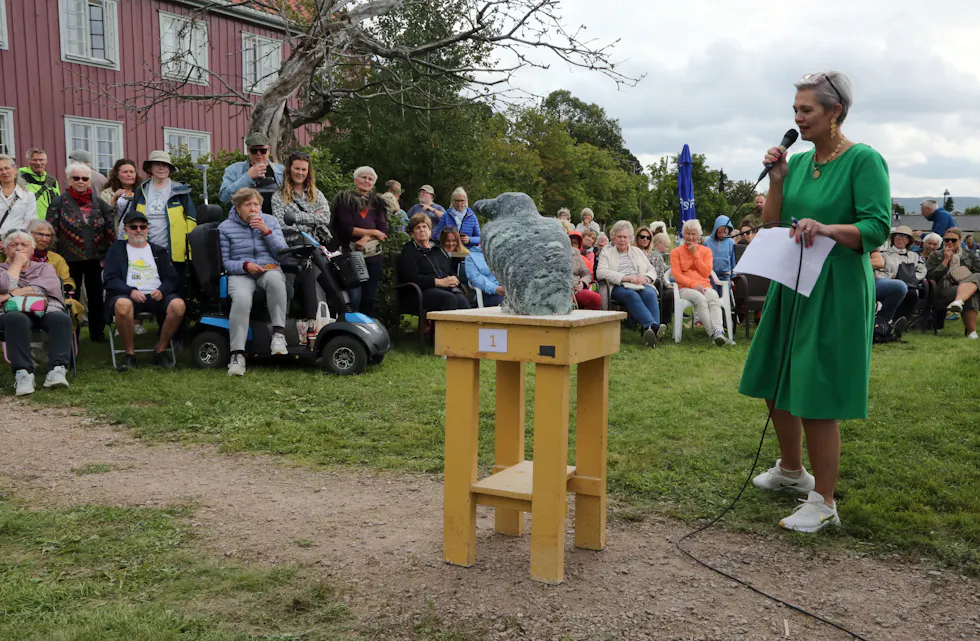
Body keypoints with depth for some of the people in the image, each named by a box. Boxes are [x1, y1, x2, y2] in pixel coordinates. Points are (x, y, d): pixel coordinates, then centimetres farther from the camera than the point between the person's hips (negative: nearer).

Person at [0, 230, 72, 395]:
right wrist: (17, 263, 8)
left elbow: (52, 285, -1)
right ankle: (23, 373, -46)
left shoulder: (44, 267, 24)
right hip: (15, 312, -1)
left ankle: (57, 369, -45)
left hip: (47, 310, 1)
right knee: (16, 320, -39)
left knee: (61, 318, -35)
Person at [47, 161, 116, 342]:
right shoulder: (59, 203, -2)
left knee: (96, 297, 9)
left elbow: (110, 231, 7)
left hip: (96, 259, 2)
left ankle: (97, 333, 22)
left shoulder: (100, 203, 5)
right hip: (69, 260, -2)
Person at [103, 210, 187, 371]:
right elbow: (110, 279, 5)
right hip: (127, 294, -2)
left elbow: (172, 278, 13)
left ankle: (161, 350, -13)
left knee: (178, 304, -31)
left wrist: (162, 291, -10)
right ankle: (129, 353, -20)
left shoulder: (159, 251, 24)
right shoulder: (116, 250, 18)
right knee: (122, 304, -39)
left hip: (156, 295, 2)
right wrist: (131, 291, -14)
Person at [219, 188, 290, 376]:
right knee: (241, 299, -36)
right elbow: (224, 262, 5)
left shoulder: (270, 221, 13)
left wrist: (266, 232, -7)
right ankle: (237, 355, -35)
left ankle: (279, 333, -33)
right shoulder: (225, 228, 8)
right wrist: (246, 266, -13)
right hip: (240, 274, -1)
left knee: (275, 279, -38)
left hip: (269, 270, 1)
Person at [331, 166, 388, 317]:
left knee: (369, 297, 8)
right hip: (351, 254, -4)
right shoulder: (345, 200, 3)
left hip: (373, 254, 5)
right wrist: (372, 232, -7)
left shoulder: (377, 202, 16)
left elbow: (383, 230, 5)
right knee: (354, 298, -13)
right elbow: (347, 228, -8)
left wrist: (366, 238, -13)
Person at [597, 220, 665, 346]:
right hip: (619, 287, -3)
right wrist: (625, 277, -14)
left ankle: (652, 329, -48)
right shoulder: (606, 254, 18)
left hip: (641, 285, 3)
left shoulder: (637, 251, 30)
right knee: (632, 295, -38)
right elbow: (600, 273, -3)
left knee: (650, 293, -33)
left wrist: (646, 278, -4)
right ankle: (653, 326, -55)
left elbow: (652, 270, 23)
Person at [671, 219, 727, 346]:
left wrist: (695, 253, 2)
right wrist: (693, 284, -15)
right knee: (700, 298, -38)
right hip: (685, 288, -2)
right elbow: (677, 275, 1)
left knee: (714, 297, -36)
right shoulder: (676, 252, 14)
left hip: (705, 286, 2)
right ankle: (712, 333, -46)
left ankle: (718, 331, -53)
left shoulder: (706, 251, 19)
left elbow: (706, 273, 5)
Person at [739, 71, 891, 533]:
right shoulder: (798, 162, 10)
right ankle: (791, 471, 39)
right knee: (775, 383, 16)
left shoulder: (864, 160, -10)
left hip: (836, 291, -7)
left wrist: (827, 228, -33)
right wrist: (776, 180, -2)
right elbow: (771, 227, 10)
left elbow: (877, 228, -17)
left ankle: (823, 502, 10)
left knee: (816, 398, -5)